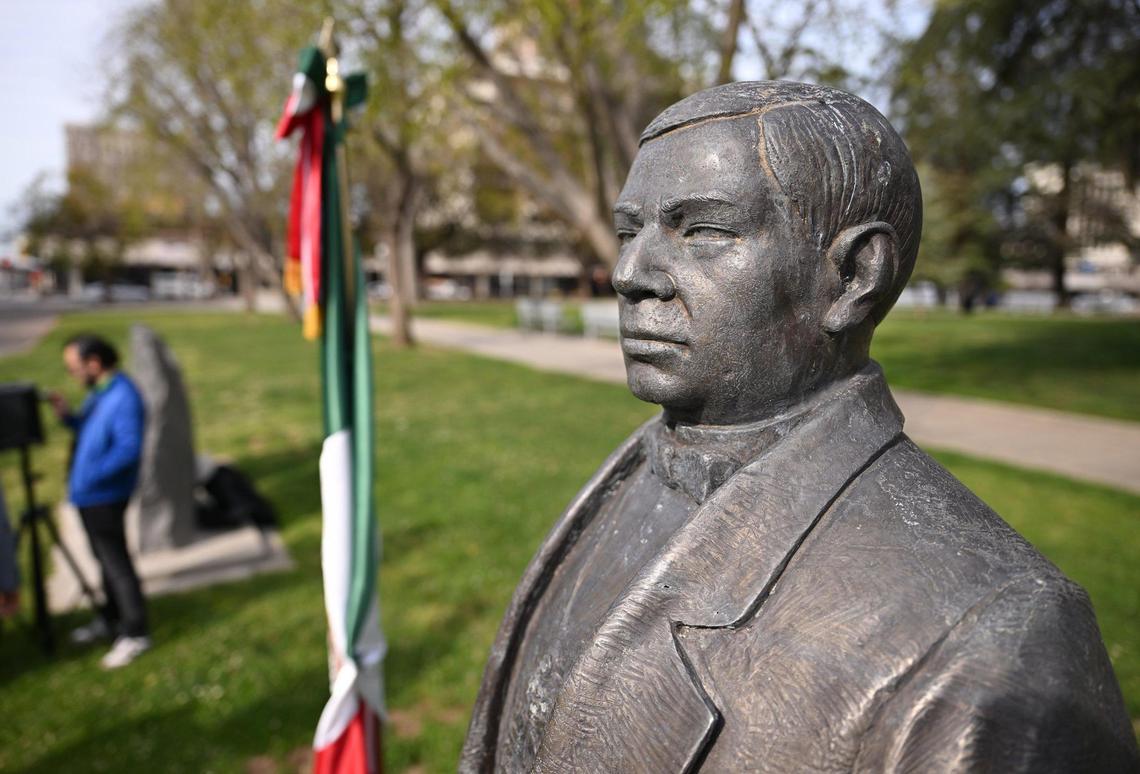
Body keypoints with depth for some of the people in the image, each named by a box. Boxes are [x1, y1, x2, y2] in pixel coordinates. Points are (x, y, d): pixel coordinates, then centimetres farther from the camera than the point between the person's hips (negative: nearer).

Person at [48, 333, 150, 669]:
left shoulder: (123, 397, -22)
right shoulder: (98, 392, 9)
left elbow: (129, 448, -28)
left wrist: (92, 474, -33)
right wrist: (68, 416, 4)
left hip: (104, 496, -10)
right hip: (86, 493, 10)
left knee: (116, 563, -1)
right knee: (106, 559, 21)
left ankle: (135, 634, 10)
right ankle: (110, 618, 37)